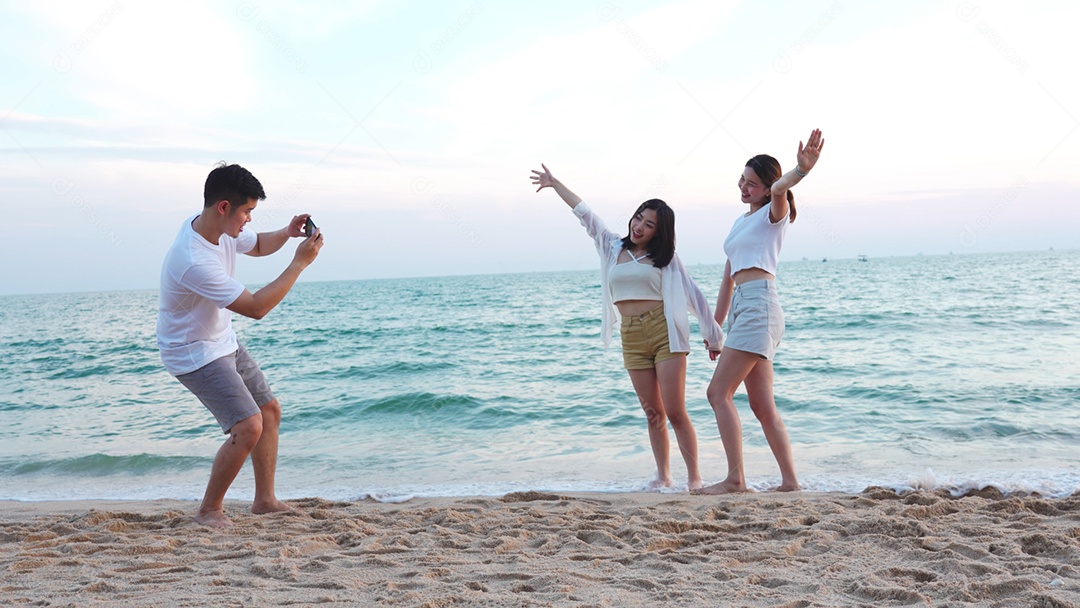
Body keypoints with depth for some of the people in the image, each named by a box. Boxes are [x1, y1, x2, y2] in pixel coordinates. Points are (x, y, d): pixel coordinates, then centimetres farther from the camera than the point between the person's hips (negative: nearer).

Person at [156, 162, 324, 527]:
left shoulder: (223, 229, -6)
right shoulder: (194, 262, -34)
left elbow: (258, 245, 17)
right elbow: (255, 308, -29)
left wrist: (287, 233, -5)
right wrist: (300, 262, -27)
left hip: (224, 342, 10)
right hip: (193, 353, -10)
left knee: (269, 410, 12)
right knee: (249, 427, -18)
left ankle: (264, 499, 23)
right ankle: (209, 510, 2)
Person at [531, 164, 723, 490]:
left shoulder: (665, 258, 5)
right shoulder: (613, 247, 13)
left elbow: (693, 295, 5)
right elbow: (585, 213, 17)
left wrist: (714, 335, 2)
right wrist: (554, 183, 20)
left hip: (665, 333, -3)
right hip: (632, 338, 3)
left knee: (675, 413, -7)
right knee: (653, 414, 6)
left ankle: (694, 478, 0)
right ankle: (663, 475, 15)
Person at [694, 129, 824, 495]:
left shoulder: (773, 213, 2)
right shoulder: (740, 222, 24)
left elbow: (779, 189, -24)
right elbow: (729, 276, 25)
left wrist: (800, 170, -46)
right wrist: (716, 325, 24)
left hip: (758, 304, -9)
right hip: (742, 308, 9)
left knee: (718, 393, -11)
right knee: (762, 406, 8)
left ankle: (735, 478, -7)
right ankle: (790, 481, 13)